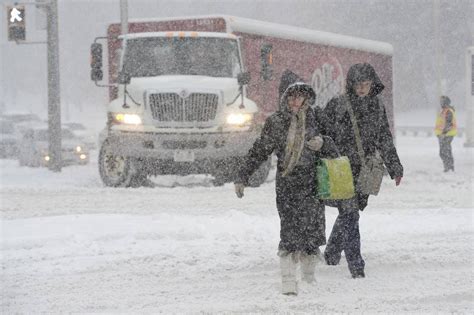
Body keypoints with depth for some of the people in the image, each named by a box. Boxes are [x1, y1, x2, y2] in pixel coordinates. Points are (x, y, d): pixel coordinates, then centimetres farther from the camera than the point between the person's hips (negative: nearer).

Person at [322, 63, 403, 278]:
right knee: (349, 214, -12)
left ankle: (332, 253, 30)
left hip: (364, 170, 5)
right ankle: (355, 264, -13)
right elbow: (324, 135, -1)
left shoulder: (377, 107, 10)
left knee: (349, 212, 11)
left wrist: (394, 168, 16)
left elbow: (385, 139, 17)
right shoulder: (337, 105, -4)